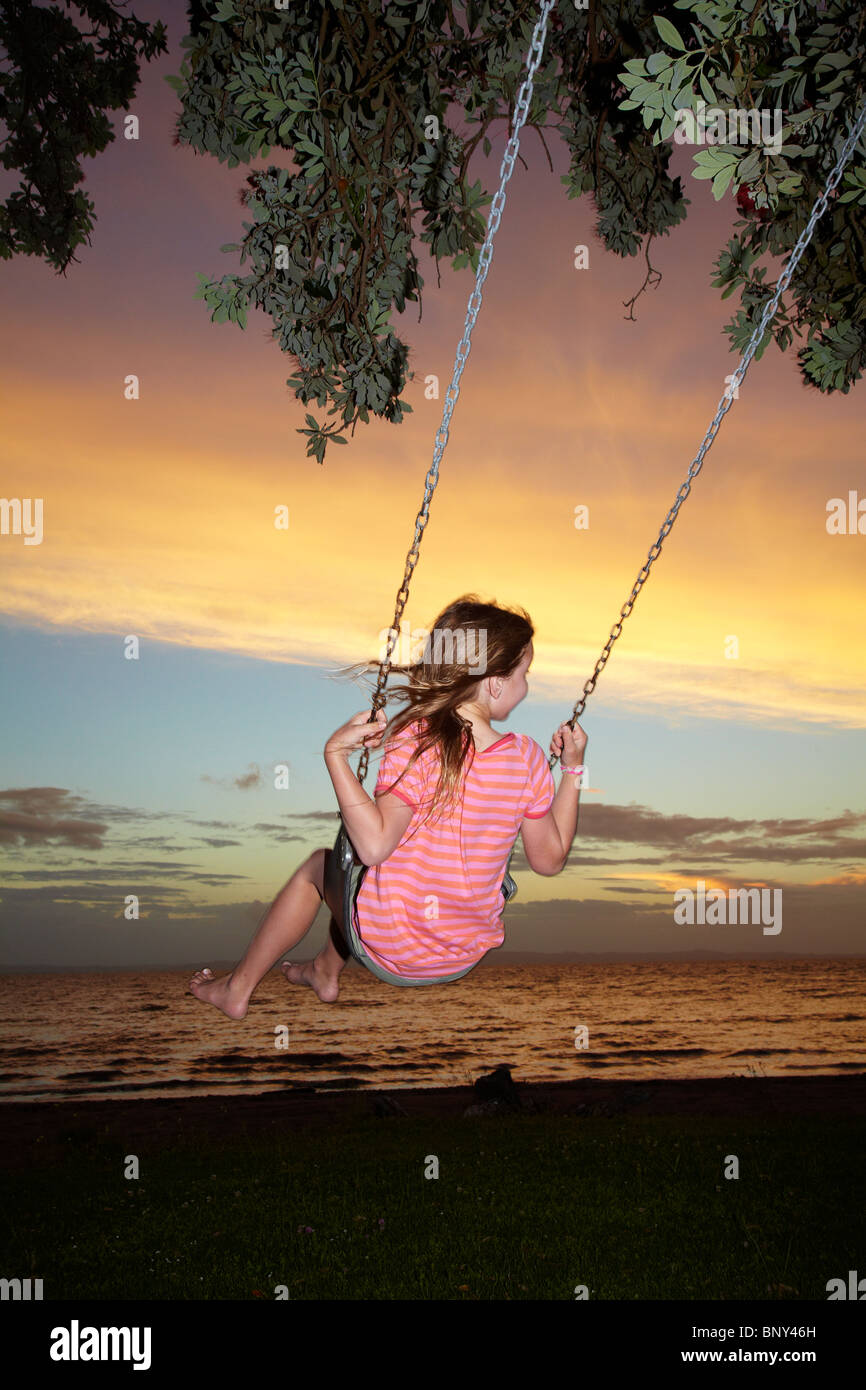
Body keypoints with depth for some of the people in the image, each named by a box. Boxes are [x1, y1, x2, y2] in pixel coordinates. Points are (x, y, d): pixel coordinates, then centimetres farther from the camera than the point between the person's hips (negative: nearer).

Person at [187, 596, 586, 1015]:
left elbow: (374, 846, -29)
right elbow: (550, 859, -1)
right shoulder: (528, 759, -11)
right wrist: (573, 767, 5)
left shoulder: (416, 740, -23)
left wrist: (335, 754, -24)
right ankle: (326, 971, 55)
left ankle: (237, 988, 39)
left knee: (318, 864, 26)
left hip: (389, 950, -5)